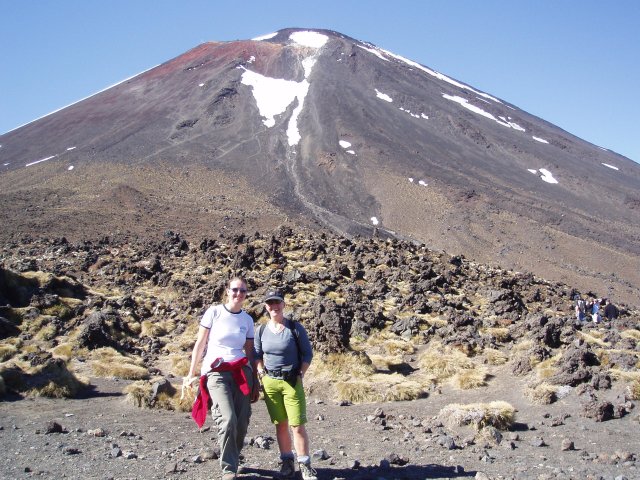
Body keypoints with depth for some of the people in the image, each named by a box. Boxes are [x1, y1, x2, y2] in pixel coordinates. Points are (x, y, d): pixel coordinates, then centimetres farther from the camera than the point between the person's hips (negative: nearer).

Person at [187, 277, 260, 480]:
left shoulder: (247, 320, 10)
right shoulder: (214, 312, 0)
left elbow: (250, 353, 14)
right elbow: (200, 344, 2)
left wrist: (255, 383, 11)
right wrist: (191, 373, 0)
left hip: (241, 371, 4)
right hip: (216, 371, -4)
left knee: (242, 423, -3)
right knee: (228, 420, -19)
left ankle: (232, 460, 20)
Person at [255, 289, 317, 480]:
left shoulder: (295, 328, -4)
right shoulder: (262, 330, 5)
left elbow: (307, 353, 1)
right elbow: (257, 355, 17)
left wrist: (300, 374, -6)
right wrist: (262, 374, 5)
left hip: (292, 382, -3)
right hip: (270, 382, 3)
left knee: (297, 425, -7)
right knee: (280, 425, 7)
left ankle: (304, 464, 3)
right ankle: (287, 461, 17)